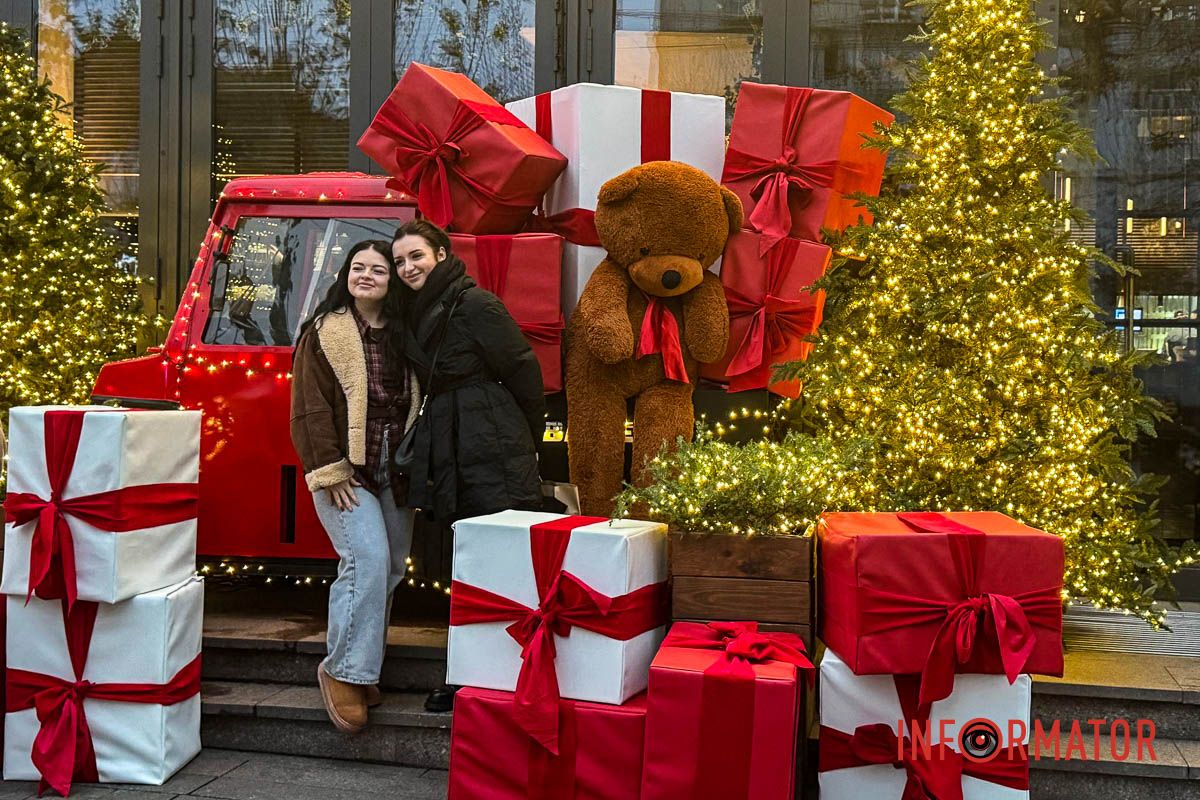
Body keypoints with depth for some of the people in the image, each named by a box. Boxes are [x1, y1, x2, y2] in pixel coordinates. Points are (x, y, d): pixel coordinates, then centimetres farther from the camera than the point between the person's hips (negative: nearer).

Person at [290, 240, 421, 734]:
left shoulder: (403, 336, 12)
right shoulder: (325, 332, -3)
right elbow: (311, 407, -8)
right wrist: (329, 471, -14)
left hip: (394, 472, 6)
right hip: (345, 471, -6)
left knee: (392, 566, 7)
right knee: (367, 558, -19)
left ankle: (361, 666, 22)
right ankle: (344, 671, -7)